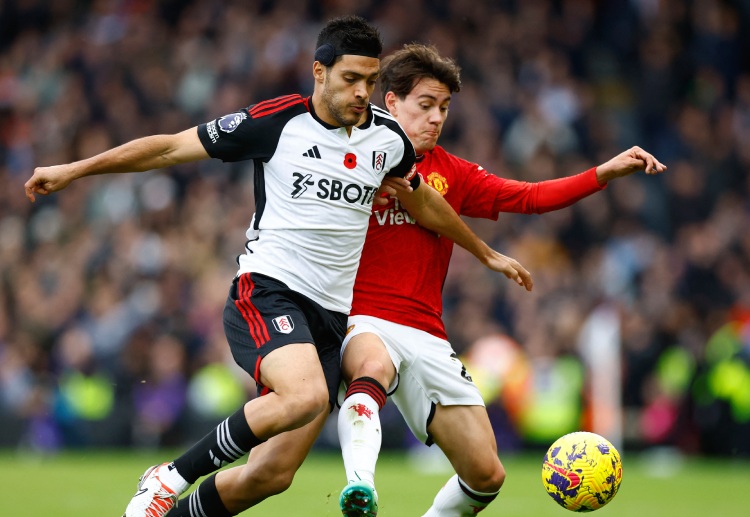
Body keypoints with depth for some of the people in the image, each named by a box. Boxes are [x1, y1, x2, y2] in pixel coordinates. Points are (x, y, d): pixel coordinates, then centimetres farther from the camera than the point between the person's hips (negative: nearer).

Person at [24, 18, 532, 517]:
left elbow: (424, 203, 29)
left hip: (332, 315, 5)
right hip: (268, 293, -5)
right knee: (307, 395, -35)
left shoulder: (387, 136, 8)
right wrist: (74, 170, 0)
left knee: (272, 474, -5)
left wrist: (488, 255, 39)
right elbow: (173, 147, 0)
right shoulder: (276, 122, -6)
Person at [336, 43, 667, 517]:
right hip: (362, 322, -5)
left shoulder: (451, 173, 16)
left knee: (487, 476, -1)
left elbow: (527, 197, 9)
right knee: (376, 365, -44)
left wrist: (606, 172, -1)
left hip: (427, 338, 5)